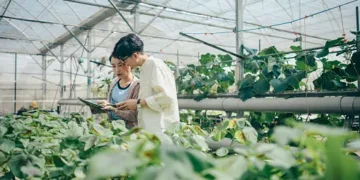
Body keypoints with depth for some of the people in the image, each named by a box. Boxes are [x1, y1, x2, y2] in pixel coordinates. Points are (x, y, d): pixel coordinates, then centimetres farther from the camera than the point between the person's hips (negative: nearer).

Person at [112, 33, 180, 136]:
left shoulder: (156, 65, -8)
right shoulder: (145, 69, 17)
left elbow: (167, 96, -19)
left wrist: (138, 103, -12)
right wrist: (130, 105, 10)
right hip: (149, 129, 8)